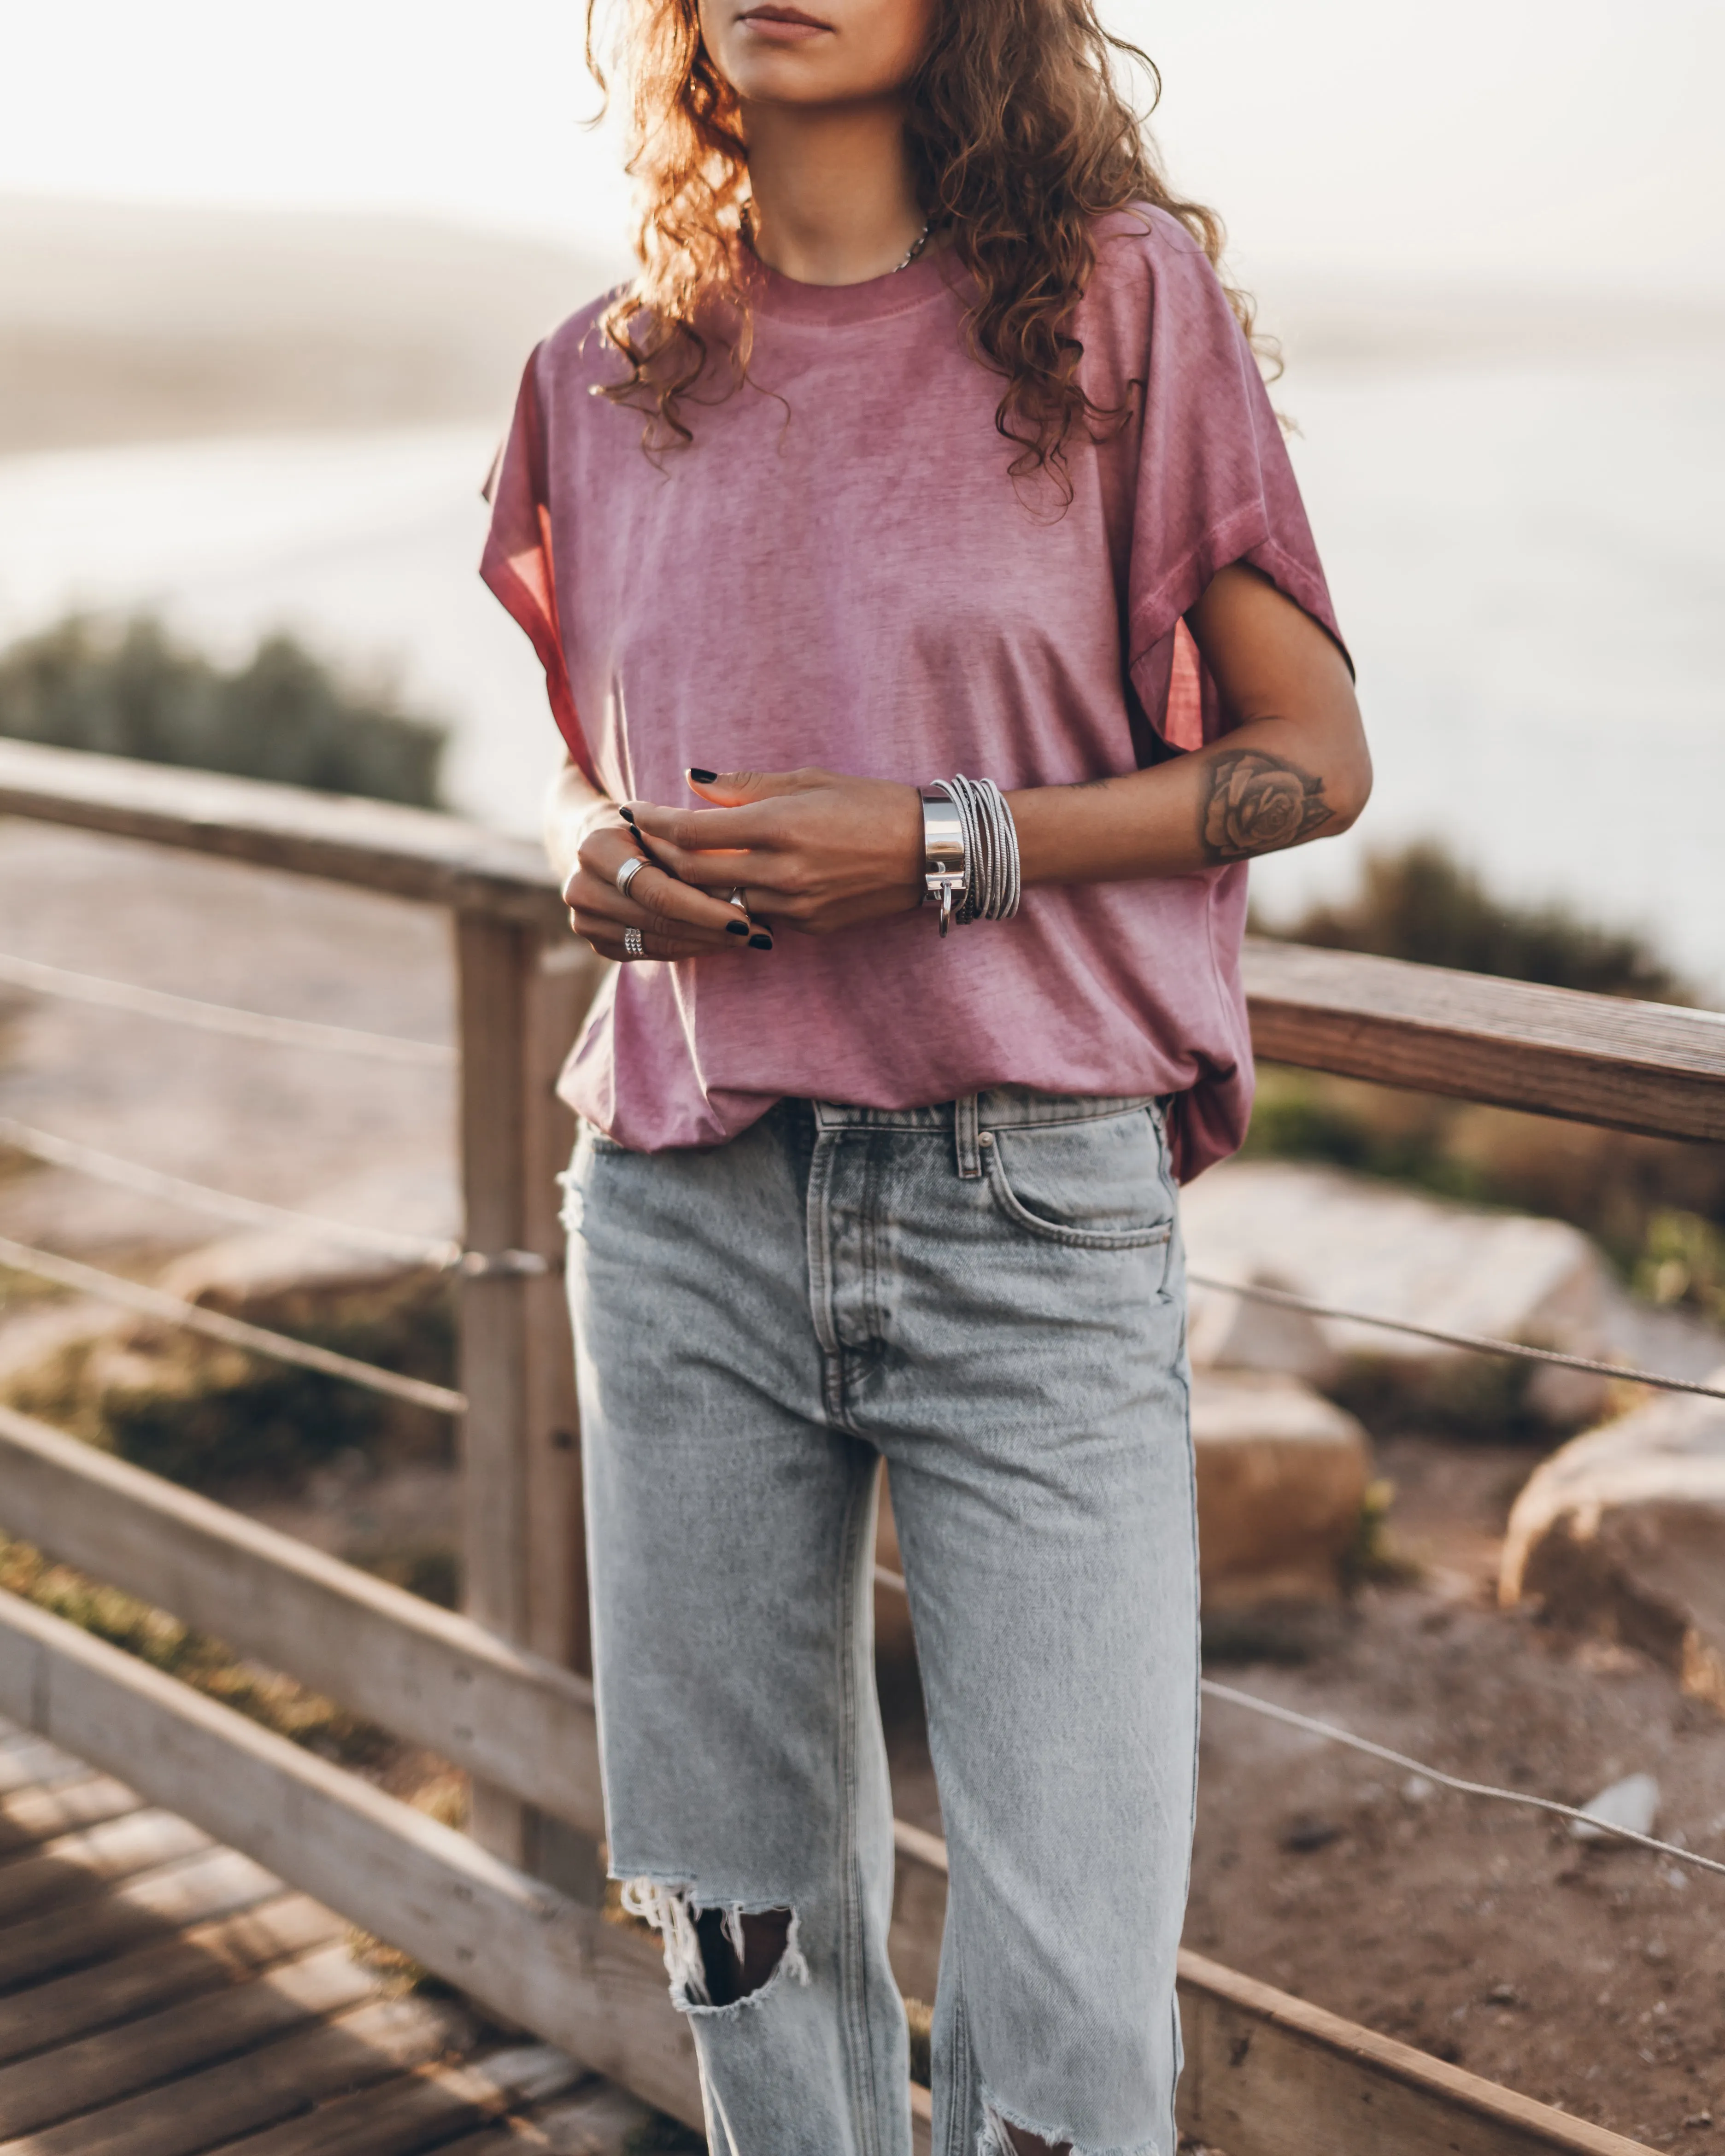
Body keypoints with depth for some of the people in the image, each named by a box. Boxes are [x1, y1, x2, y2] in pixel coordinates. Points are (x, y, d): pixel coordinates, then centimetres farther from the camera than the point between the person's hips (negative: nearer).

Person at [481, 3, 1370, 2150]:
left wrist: (939, 846, -14)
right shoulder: (602, 379, 10)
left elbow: (1313, 757, -1)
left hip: (1035, 1221, -3)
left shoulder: (1121, 296, -1)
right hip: (688, 1222, 4)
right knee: (745, 1920, 14)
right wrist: (599, 854, -1)